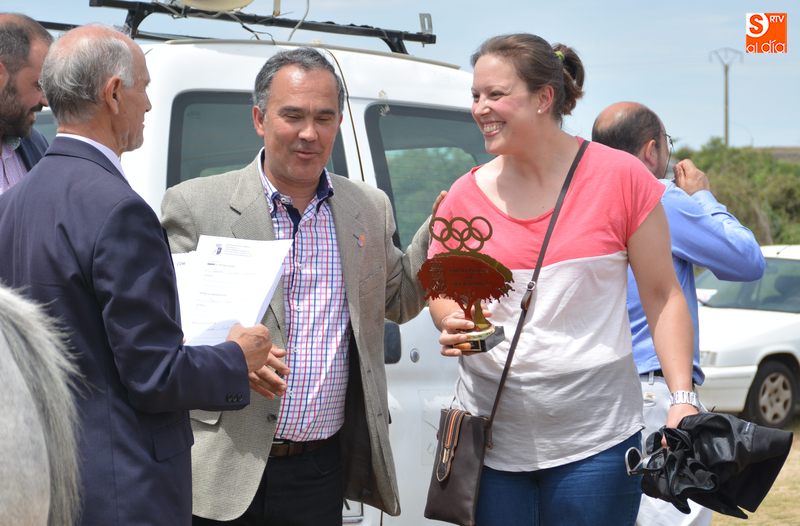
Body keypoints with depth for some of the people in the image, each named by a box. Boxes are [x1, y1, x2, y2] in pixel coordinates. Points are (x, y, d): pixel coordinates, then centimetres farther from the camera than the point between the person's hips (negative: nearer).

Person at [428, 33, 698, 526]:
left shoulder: (621, 178, -3)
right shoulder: (465, 195, 3)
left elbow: (663, 296, 0)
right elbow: (441, 294, 14)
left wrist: (682, 397, -9)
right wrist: (453, 323, -10)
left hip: (595, 440, -2)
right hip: (491, 438, 3)